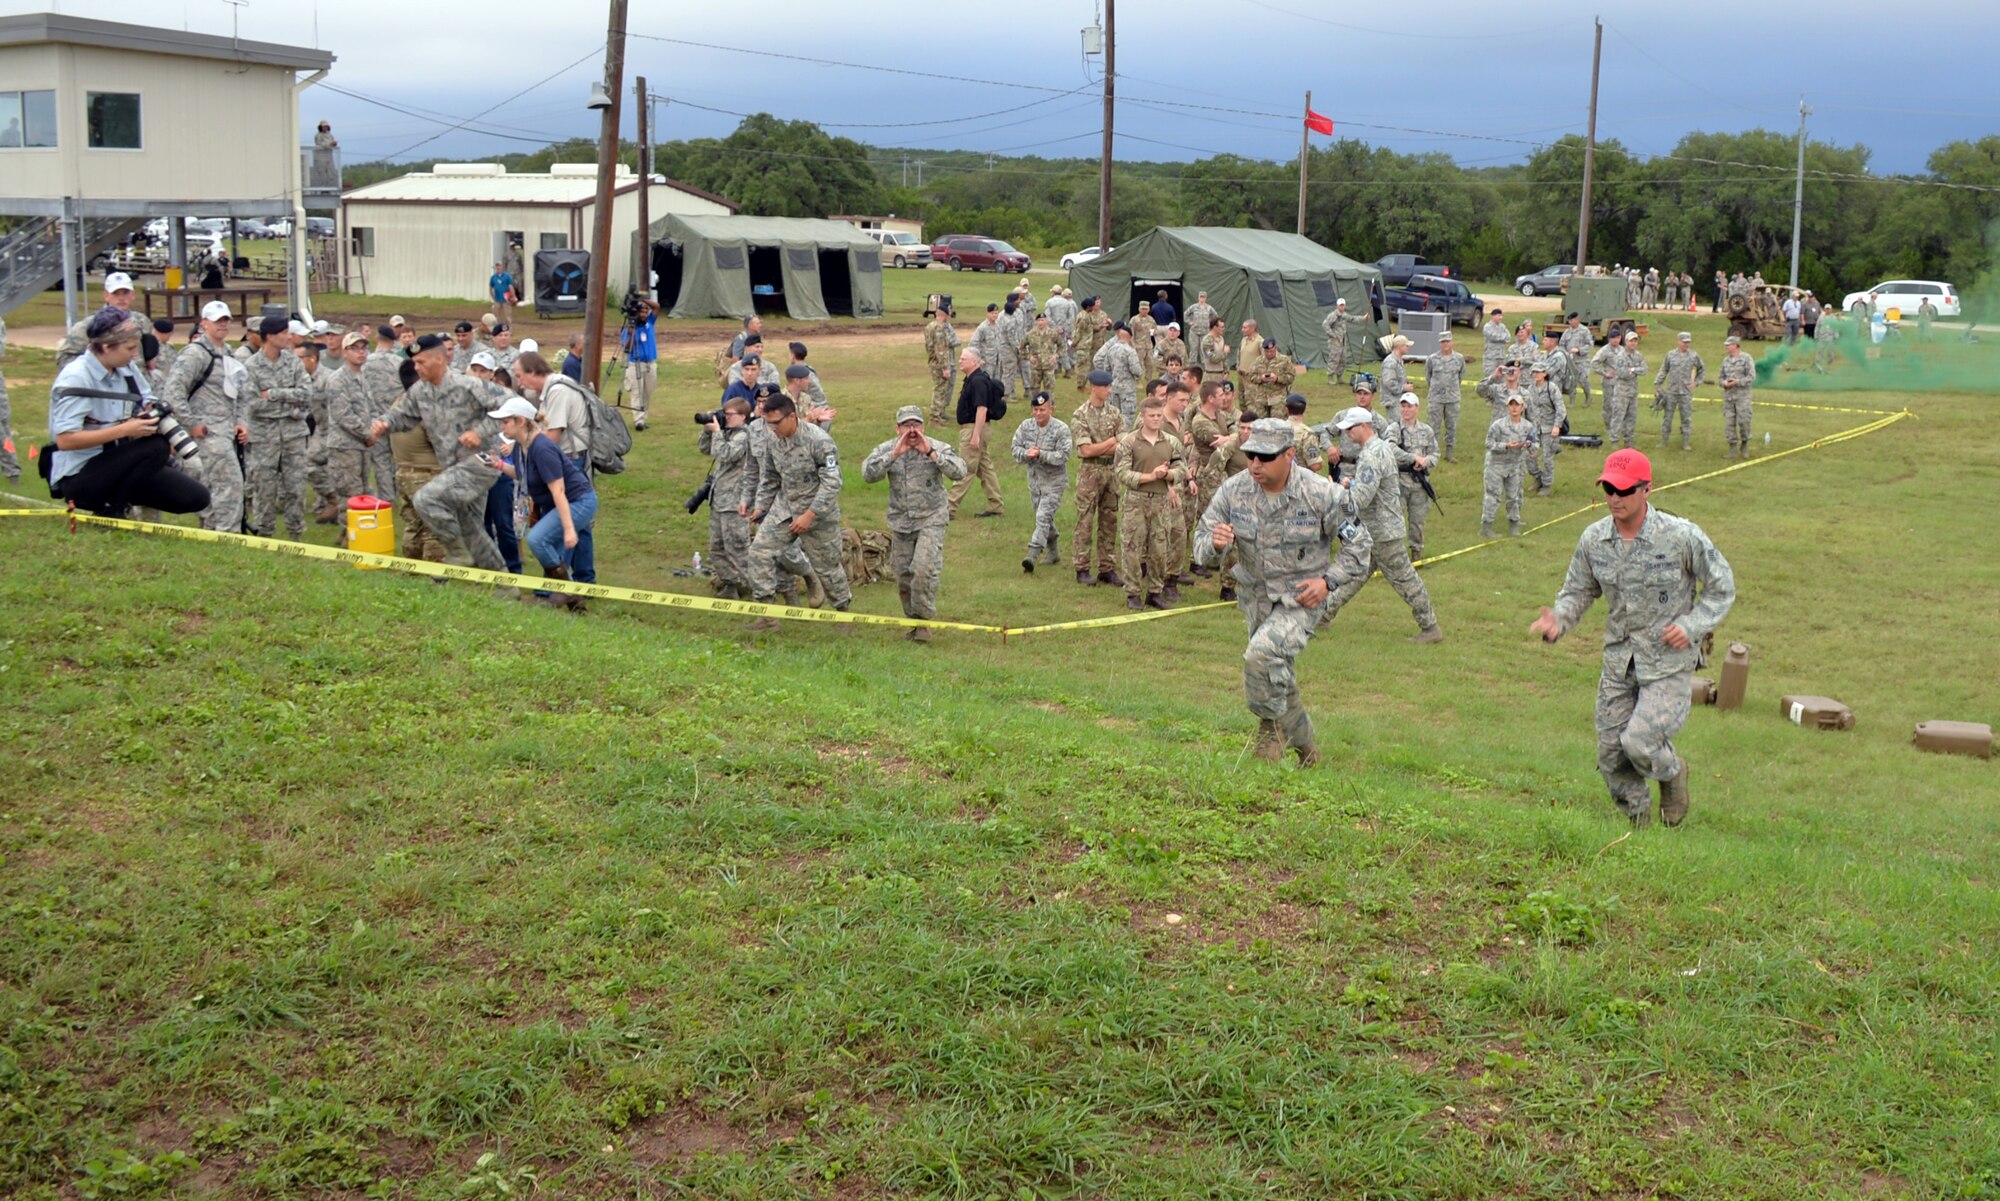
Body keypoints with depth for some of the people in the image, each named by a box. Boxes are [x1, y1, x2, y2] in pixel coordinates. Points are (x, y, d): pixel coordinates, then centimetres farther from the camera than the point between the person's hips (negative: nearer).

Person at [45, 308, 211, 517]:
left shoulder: (127, 369, 4)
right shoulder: (75, 379, -19)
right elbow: (65, 440, -26)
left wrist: (154, 416, -11)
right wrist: (124, 430, -27)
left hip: (117, 466, 8)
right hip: (78, 477, -7)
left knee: (197, 497, -6)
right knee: (156, 446, -30)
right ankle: (109, 511, -14)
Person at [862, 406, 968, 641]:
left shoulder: (938, 448, -4)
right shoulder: (886, 450, 1)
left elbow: (959, 472, -19)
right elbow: (868, 474, -16)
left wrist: (931, 453, -23)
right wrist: (895, 454, -22)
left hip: (932, 519, -3)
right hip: (900, 522, 3)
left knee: (924, 569, -18)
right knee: (903, 575, 8)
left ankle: (924, 621, -4)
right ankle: (913, 620, 26)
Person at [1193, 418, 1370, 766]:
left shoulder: (1322, 494, -17)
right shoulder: (1233, 490, -10)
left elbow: (1356, 543, -3)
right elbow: (1202, 546, -7)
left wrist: (1329, 581, -14)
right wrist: (1215, 544, -31)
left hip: (1303, 598, -5)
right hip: (1256, 598, 5)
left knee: (1262, 653, -29)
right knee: (1277, 678, 17)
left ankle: (1271, 723, -3)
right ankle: (1306, 746, 40)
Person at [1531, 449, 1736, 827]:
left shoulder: (1683, 536, -13)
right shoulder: (1593, 539, -1)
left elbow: (1722, 588, -2)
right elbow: (1578, 592, 11)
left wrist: (1692, 626, -16)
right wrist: (1558, 620, -11)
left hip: (1670, 663, -5)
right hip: (1618, 661, 5)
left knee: (1639, 742, -19)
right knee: (1610, 756, 6)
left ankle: (1672, 772, 17)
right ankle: (1637, 819, 32)